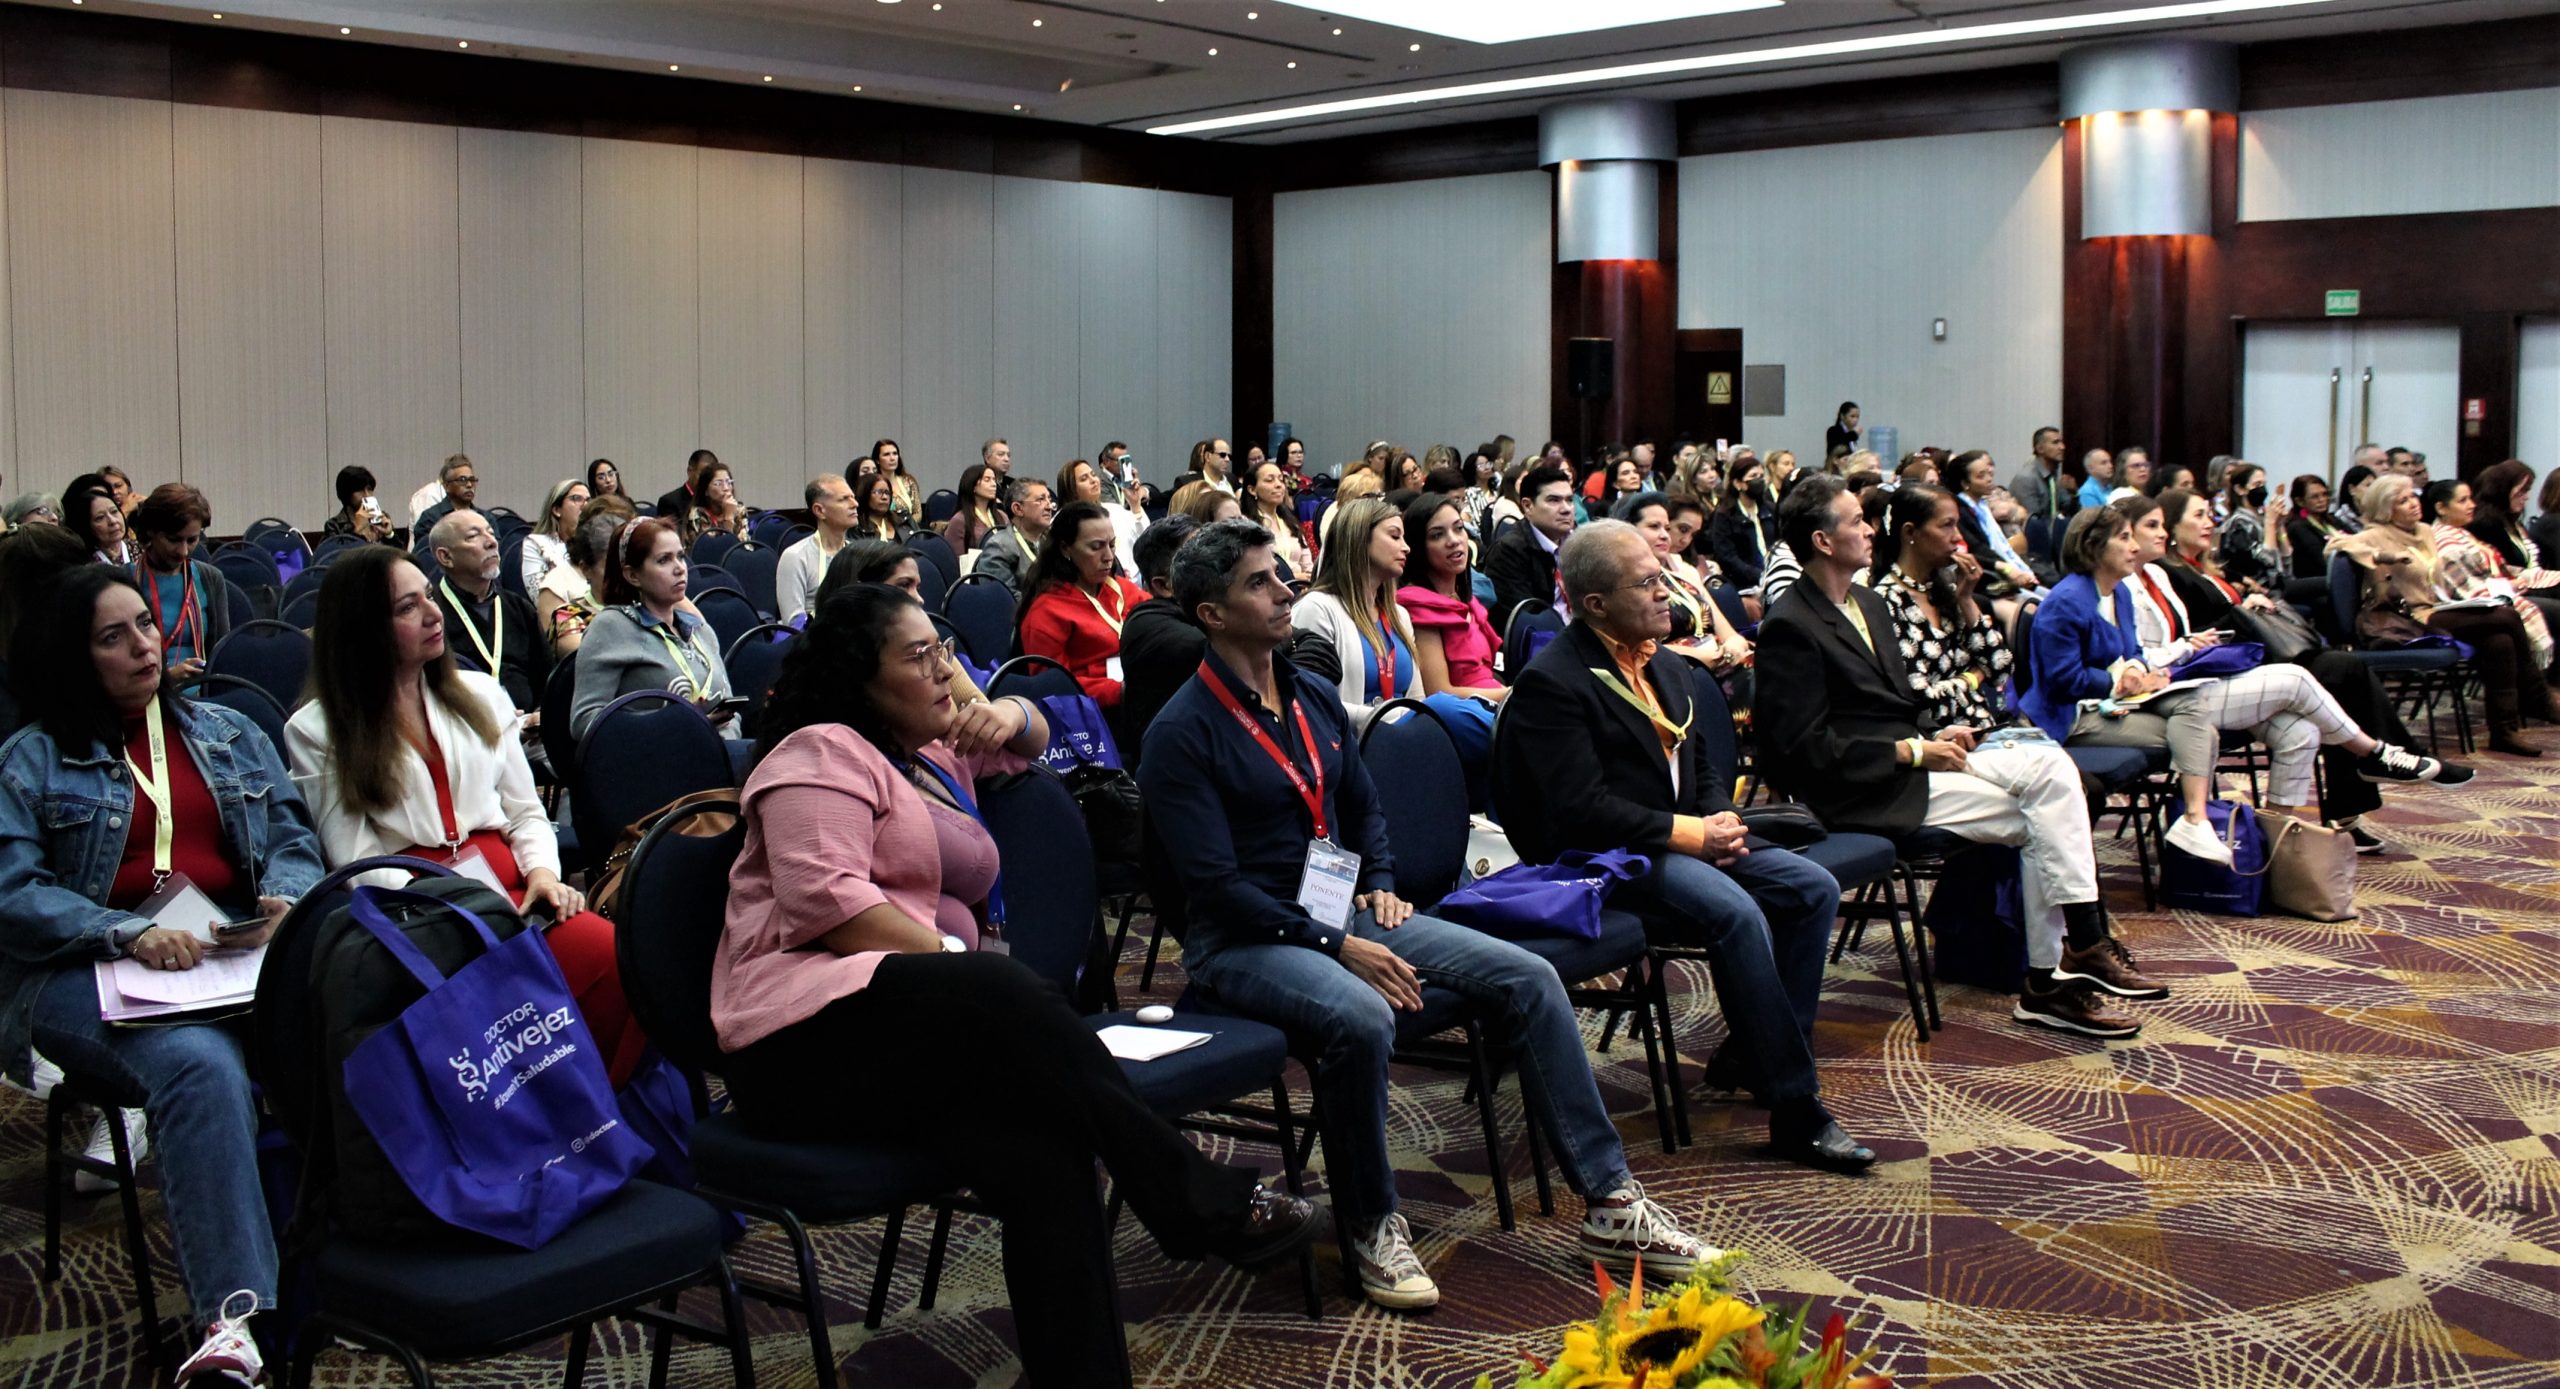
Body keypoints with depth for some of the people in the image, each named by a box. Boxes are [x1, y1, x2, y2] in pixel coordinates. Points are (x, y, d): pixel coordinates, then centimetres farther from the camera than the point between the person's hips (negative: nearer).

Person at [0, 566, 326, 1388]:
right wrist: (131, 935, -15)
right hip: (91, 973, -3)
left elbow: (294, 844, 19)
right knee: (199, 1063, -38)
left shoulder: (230, 734, 24)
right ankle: (234, 1315, -44)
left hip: (240, 953, 3)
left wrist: (286, 902, -5)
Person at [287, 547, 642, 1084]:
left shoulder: (482, 695, 21)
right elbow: (355, 861, 1)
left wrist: (543, 872, -2)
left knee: (617, 958, -31)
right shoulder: (317, 733, 9)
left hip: (506, 885, 4)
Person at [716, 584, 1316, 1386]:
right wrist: (955, 957, -18)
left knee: (1042, 1139, -27)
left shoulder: (934, 753, 26)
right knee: (1000, 993, -36)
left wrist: (1010, 715, 16)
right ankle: (1206, 1206, -25)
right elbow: (825, 899, -15)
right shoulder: (823, 753, 0)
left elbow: (1029, 741, 40)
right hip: (807, 1031, -7)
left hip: (930, 1026, 7)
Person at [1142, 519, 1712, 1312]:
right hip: (1245, 940, -7)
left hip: (1343, 911, 7)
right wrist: (1336, 946, -21)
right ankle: (1371, 1225, -14)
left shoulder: (1313, 697, 10)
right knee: (1360, 1016, -38)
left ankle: (1607, 1200, 0)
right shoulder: (1183, 733, -12)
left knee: (1527, 977, -6)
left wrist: (1380, 884, 4)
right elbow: (1214, 882, -17)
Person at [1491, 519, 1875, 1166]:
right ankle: (1797, 1109, -22)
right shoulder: (1549, 682, -14)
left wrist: (1722, 821, -1)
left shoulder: (1666, 667, 15)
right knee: (1736, 912, -30)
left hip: (1686, 837, 9)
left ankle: (1752, 1056, 4)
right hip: (1605, 857, -9)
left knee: (1814, 888, -6)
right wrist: (1690, 833, -19)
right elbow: (1582, 810, -21)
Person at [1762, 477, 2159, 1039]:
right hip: (1871, 793, -8)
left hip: (1911, 755, 8)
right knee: (2038, 820, -14)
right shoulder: (1790, 626, -12)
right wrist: (1915, 750, -17)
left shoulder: (1867, 602, 17)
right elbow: (1807, 747, -18)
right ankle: (2047, 982, -8)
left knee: (2050, 766, -11)